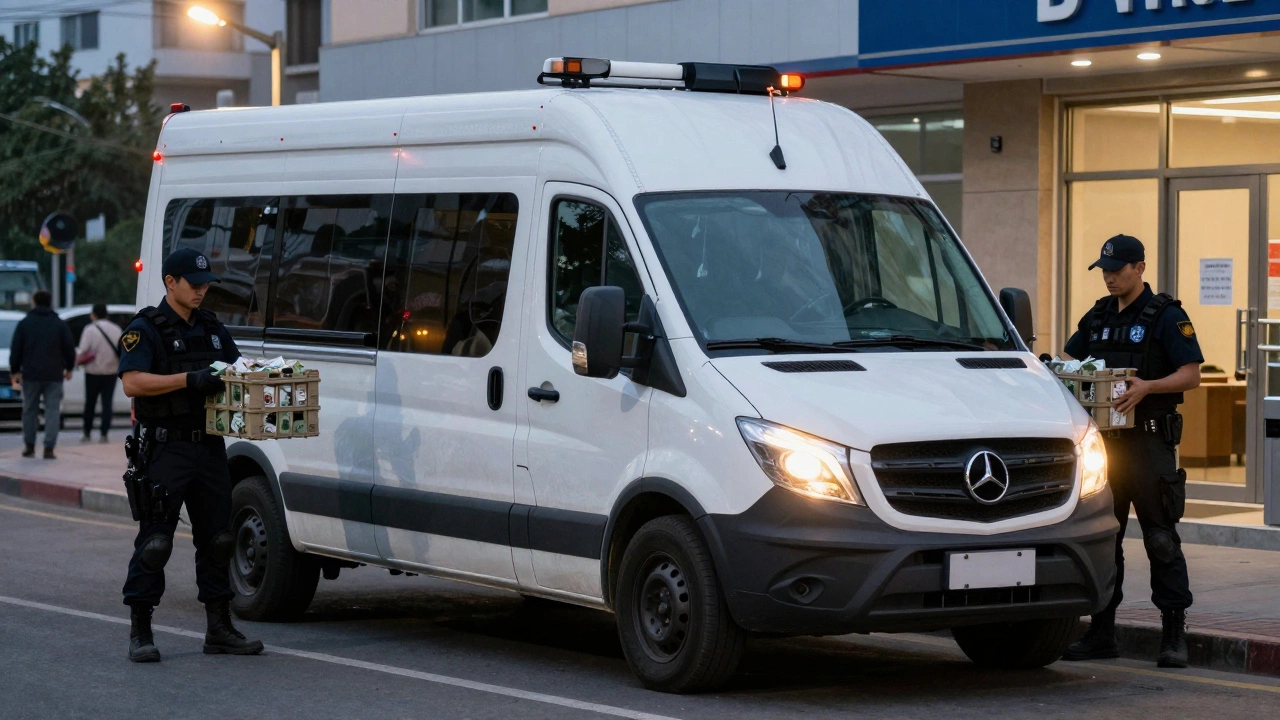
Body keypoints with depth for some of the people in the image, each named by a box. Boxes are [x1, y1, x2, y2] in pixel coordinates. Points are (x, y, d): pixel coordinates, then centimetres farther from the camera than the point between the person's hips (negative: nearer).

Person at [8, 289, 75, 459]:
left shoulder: (24, 324, 1)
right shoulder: (60, 324, 3)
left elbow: (15, 350, 1)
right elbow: (69, 349, 5)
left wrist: (15, 370, 10)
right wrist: (69, 368, 18)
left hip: (31, 375, 0)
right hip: (54, 375, 0)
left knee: (30, 410, 12)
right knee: (52, 411, -1)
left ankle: (29, 447, 15)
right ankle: (49, 448, -10)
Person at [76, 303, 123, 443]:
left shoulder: (90, 329, -11)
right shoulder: (116, 329, 2)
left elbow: (83, 352, -15)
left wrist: (76, 353, 4)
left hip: (93, 372, -3)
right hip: (111, 372, 3)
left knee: (90, 403, 11)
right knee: (107, 404, 4)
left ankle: (87, 434, 17)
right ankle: (104, 434, -2)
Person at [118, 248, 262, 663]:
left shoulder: (212, 328, 16)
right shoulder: (145, 329, -5)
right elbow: (132, 383, -17)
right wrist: (188, 379, -25)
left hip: (210, 447, 7)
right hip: (166, 450, -7)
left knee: (216, 538, 9)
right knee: (154, 539, -5)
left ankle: (219, 629, 16)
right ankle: (140, 633, 1)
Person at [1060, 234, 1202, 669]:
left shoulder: (1166, 317, -4)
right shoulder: (1098, 318, 15)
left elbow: (1191, 376, -10)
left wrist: (1147, 387, -25)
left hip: (1149, 441, -6)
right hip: (1103, 438, 6)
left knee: (1161, 538, -5)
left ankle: (1174, 634, -1)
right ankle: (1102, 633, 13)